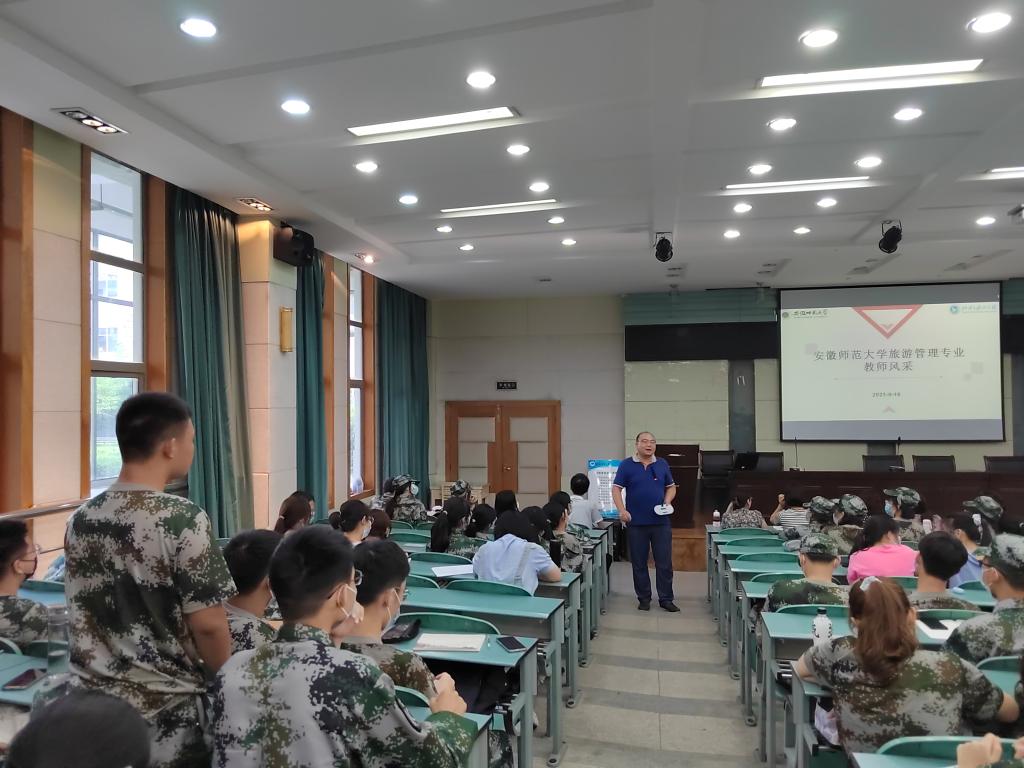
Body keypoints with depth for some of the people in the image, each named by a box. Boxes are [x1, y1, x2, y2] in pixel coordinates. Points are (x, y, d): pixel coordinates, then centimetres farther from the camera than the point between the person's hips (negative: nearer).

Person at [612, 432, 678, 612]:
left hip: (661, 522, 2)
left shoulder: (662, 464, 8)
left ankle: (666, 598, 16)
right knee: (639, 563, 8)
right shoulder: (626, 465, -1)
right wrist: (621, 510, -16)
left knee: (665, 563, 4)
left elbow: (671, 487, 15)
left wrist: (667, 502, -3)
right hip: (636, 523, -2)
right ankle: (643, 598, 20)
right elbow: (616, 489, -3)